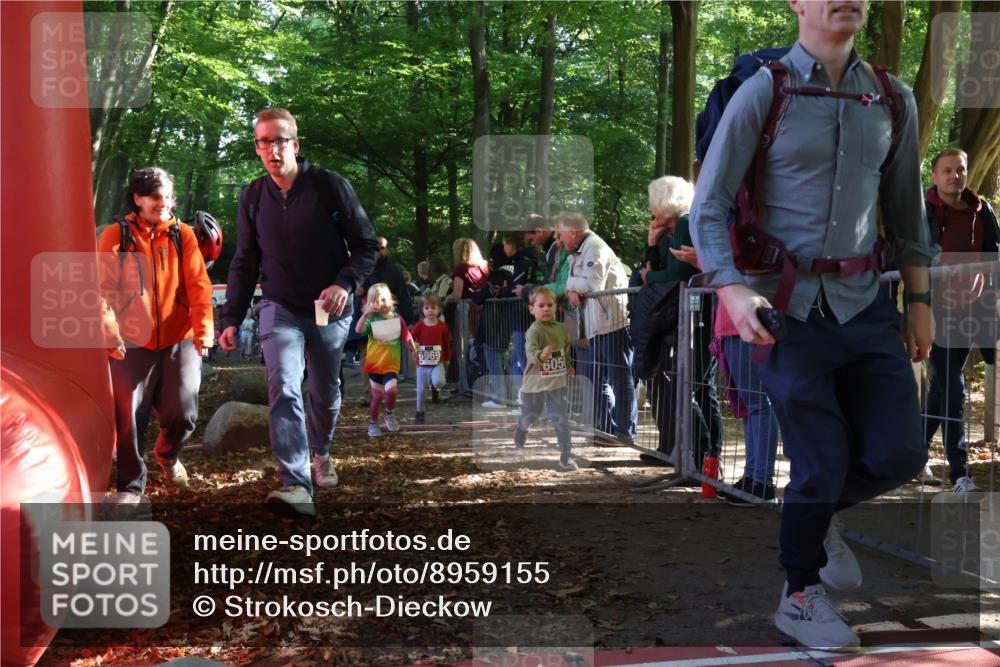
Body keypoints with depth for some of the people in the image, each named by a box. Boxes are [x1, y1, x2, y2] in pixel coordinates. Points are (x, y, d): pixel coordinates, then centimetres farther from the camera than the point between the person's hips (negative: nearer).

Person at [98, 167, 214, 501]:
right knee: (129, 419, 1)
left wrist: (204, 329, -15)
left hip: (179, 341, 1)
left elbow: (198, 285, -2)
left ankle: (167, 455, 33)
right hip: (133, 344, -1)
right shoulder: (116, 235, 1)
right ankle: (131, 485, 19)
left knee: (182, 413, -1)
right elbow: (103, 289, -4)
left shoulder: (183, 235, 5)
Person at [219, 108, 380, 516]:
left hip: (329, 311, 0)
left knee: (326, 394, 14)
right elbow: (244, 264, 9)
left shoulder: (331, 186, -9)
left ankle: (320, 453, 44)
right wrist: (231, 319, 3)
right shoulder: (253, 198, 1)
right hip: (280, 309, 1)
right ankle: (296, 485, -25)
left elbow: (367, 245, -5)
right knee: (283, 388, -20)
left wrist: (345, 284, -22)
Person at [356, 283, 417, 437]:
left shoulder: (397, 319, -1)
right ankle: (373, 424, 24)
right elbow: (359, 330, -24)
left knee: (391, 391, -18)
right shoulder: (371, 319, -7)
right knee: (377, 396, 6)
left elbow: (407, 338, 6)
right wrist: (365, 314, -37)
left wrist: (415, 353, 7)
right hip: (374, 363, 0)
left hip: (391, 364, 0)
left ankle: (389, 414, 11)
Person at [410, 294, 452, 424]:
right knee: (421, 390, 7)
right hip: (422, 363, 0)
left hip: (438, 362, 0)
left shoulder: (443, 327, -5)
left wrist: (447, 359, 14)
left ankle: (435, 389, 10)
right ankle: (419, 413, 24)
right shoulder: (419, 326, -8)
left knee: (438, 381, -27)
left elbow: (447, 343, 7)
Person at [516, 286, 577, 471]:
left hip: (557, 383, 3)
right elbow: (531, 352, -37)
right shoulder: (534, 331, -20)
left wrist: (569, 367, 12)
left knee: (562, 420, -5)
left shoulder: (562, 329, -1)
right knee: (530, 416, 19)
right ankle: (521, 429, 54)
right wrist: (541, 355, -56)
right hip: (535, 383, -3)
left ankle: (566, 457, 2)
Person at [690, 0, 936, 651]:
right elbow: (707, 206, -7)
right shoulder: (762, 94, -6)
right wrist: (731, 290, -22)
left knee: (900, 455, 0)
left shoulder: (894, 101, 8)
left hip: (865, 304, 5)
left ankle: (819, 514, 33)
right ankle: (800, 597, 23)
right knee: (823, 462, -2)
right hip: (788, 306, -4)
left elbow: (906, 209, 16)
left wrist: (921, 301, 15)